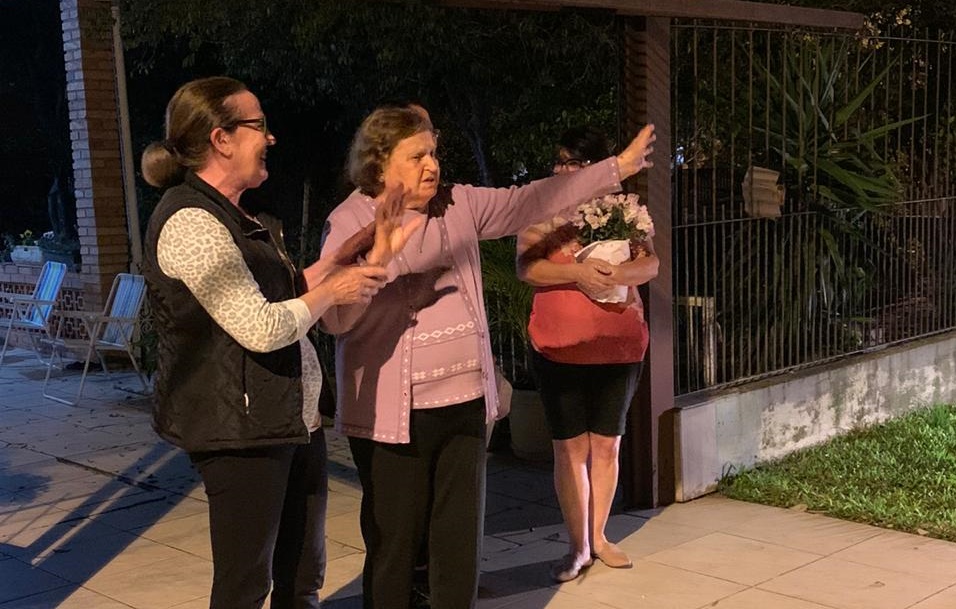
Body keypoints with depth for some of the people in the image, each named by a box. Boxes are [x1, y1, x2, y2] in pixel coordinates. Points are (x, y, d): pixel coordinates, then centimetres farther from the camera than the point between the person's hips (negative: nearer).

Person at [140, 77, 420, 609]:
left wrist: (351, 252, 11)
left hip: (294, 420, 10)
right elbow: (261, 328, -23)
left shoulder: (238, 218, 14)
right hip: (243, 427, -10)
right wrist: (332, 292, -9)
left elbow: (285, 293, 18)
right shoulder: (190, 222, -18)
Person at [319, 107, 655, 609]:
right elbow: (333, 317, -18)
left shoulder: (458, 206, 8)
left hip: (465, 403, 5)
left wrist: (619, 166, 7)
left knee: (462, 543, 12)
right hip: (394, 415, -5)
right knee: (394, 547, 5)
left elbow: (532, 201, 8)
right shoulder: (350, 221, -7)